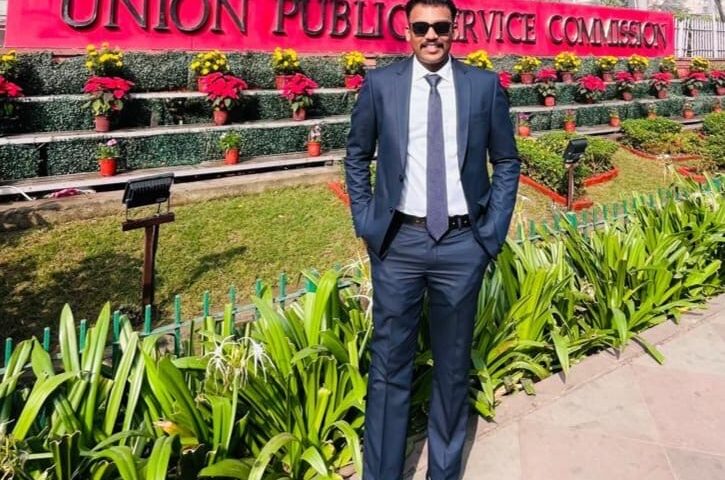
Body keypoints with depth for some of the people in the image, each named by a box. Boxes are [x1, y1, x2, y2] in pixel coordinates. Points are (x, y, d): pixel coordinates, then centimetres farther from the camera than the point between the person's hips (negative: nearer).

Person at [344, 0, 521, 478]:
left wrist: (494, 230, 0)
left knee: (453, 366, 13)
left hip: (463, 243, 1)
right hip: (398, 242, 0)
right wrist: (366, 224, 2)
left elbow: (507, 163, 8)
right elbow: (357, 158, 10)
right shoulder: (380, 84, 1)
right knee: (390, 365, 7)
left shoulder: (485, 85, 2)